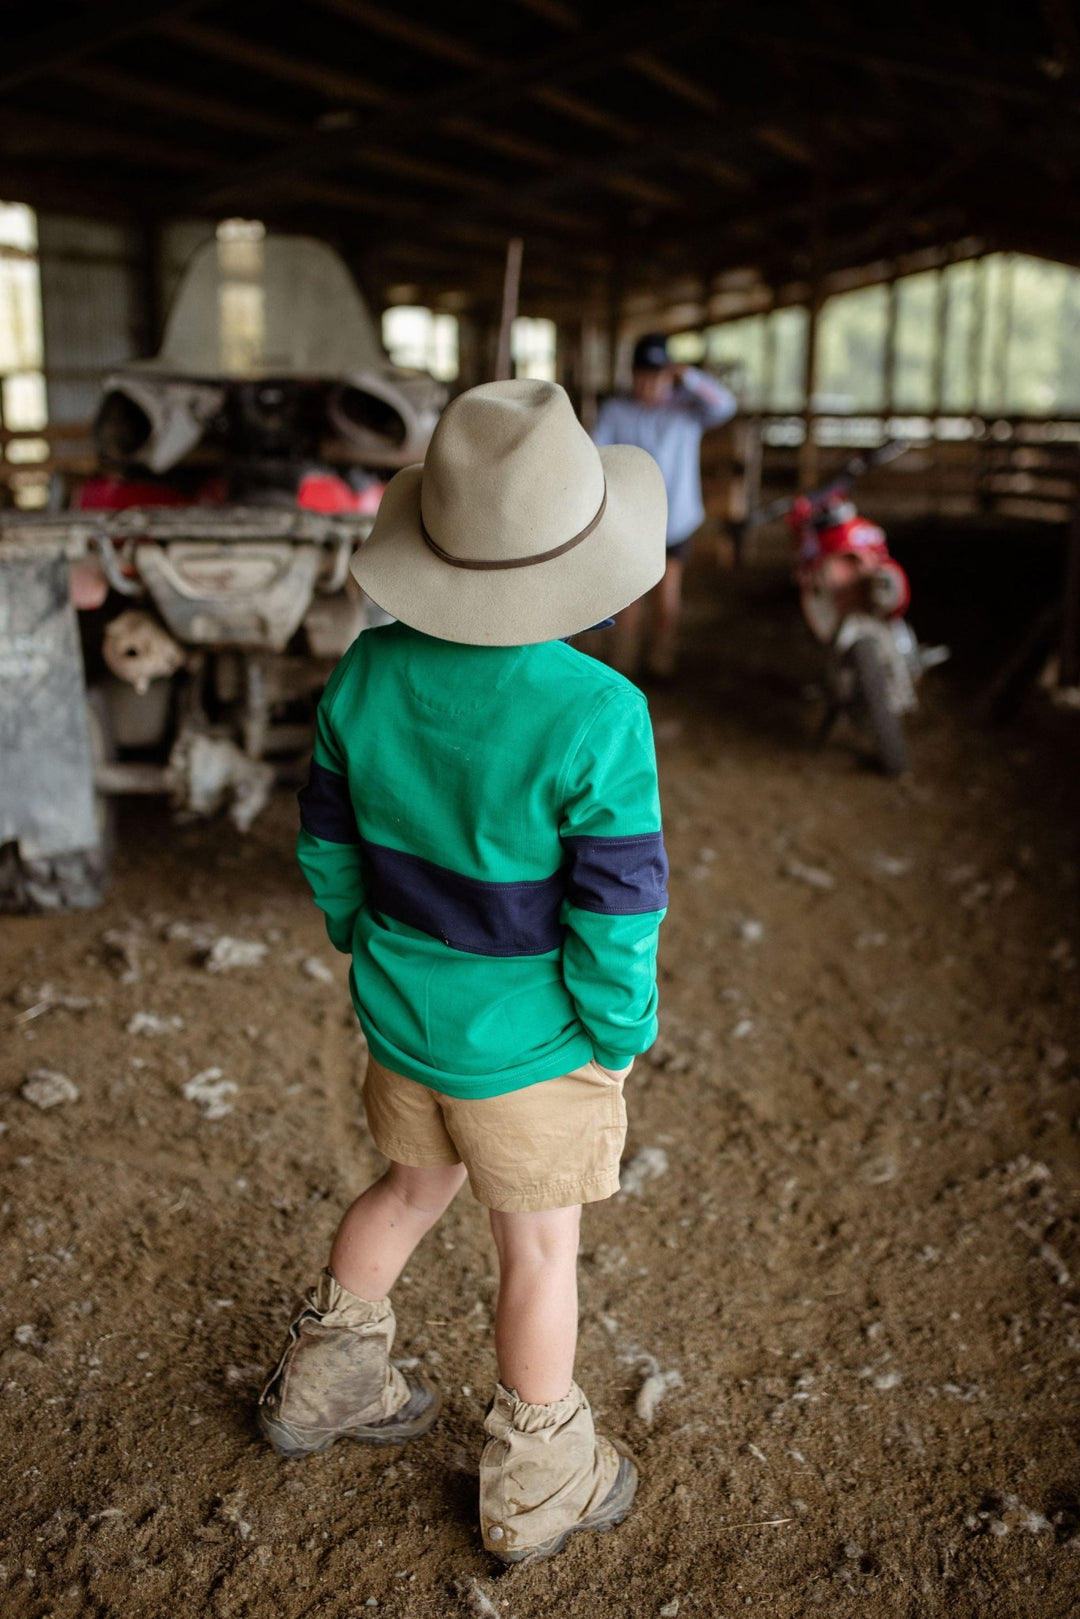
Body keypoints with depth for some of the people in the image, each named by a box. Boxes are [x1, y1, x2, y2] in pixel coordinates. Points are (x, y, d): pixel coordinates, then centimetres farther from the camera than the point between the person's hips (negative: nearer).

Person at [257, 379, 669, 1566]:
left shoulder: (368, 673, -12)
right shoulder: (595, 716, -28)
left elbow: (326, 846, 0)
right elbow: (615, 915, -22)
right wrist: (619, 1036, -4)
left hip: (400, 1017, 5)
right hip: (531, 1046, -4)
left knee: (412, 1185, 30)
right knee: (539, 1251, 17)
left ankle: (325, 1383, 50)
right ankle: (535, 1490, 39)